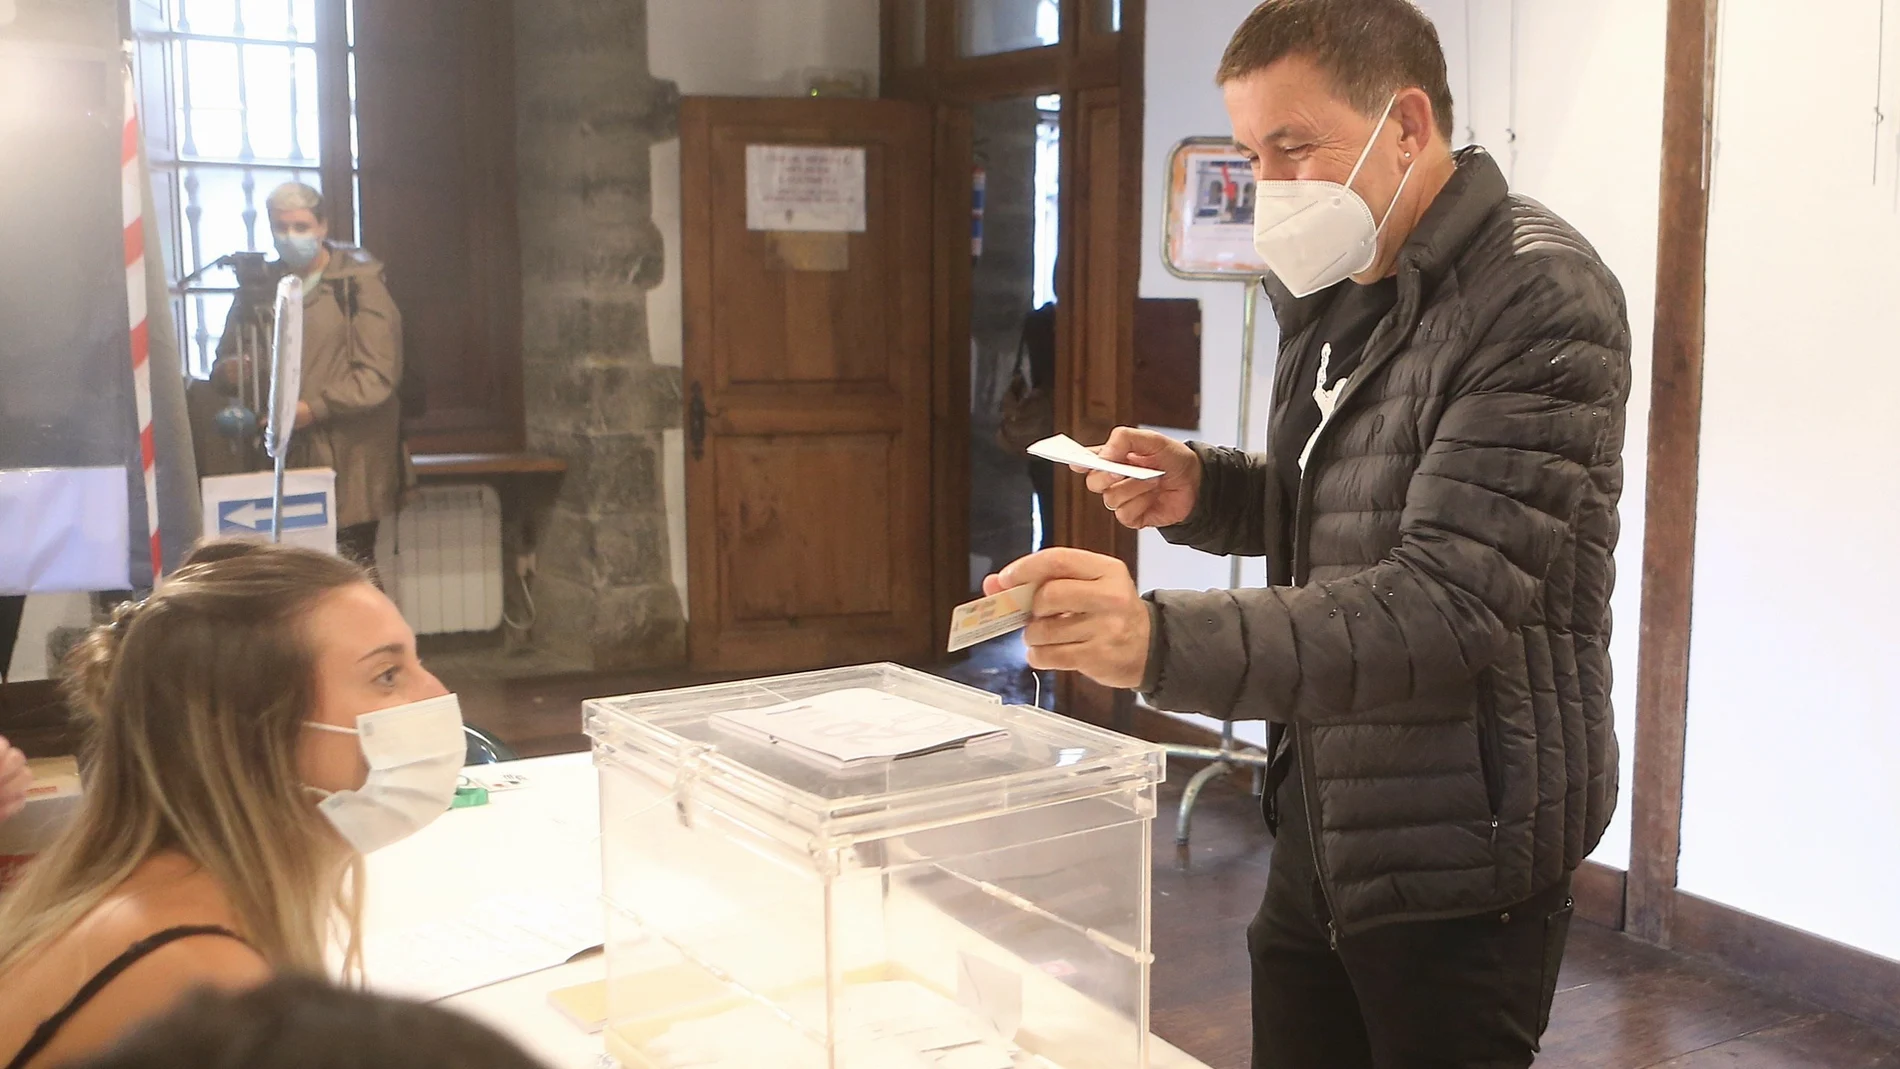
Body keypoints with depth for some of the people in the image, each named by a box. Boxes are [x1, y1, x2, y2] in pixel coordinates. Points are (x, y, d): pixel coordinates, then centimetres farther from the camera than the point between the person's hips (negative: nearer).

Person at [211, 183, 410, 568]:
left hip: (349, 466, -4)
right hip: (280, 460, 4)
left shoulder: (359, 283, 1)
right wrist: (230, 372, -2)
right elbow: (223, 365, 22)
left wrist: (315, 408, -17)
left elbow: (377, 374, -7)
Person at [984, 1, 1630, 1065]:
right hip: (1319, 828, 8)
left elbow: (1445, 606, -27)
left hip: (1460, 858, -7)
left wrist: (1159, 640, -39)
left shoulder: (1541, 301, -19)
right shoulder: (1330, 294, 8)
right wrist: (1201, 490, -1)